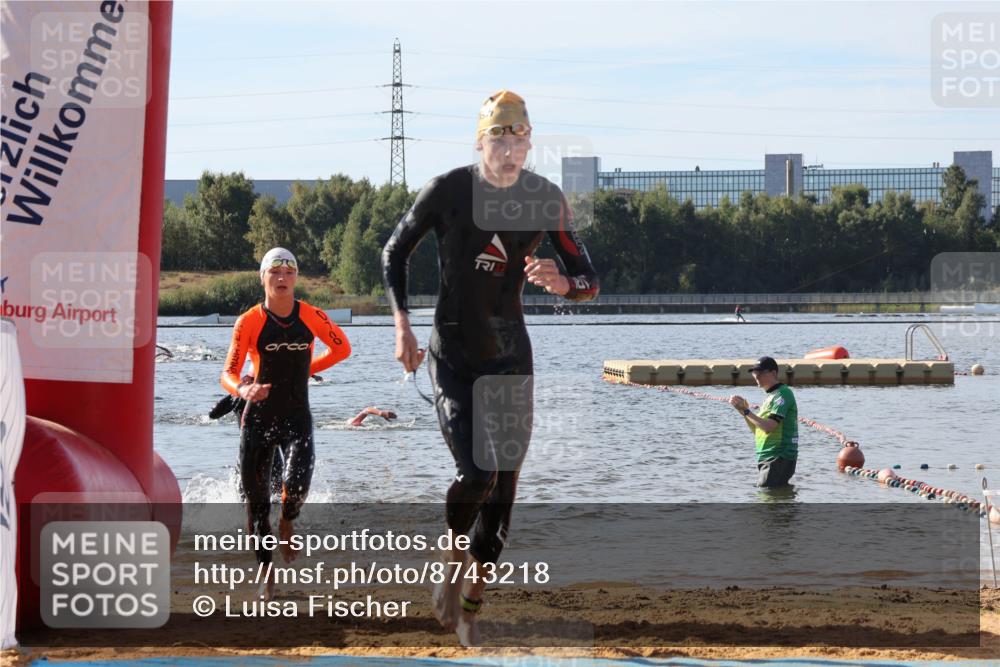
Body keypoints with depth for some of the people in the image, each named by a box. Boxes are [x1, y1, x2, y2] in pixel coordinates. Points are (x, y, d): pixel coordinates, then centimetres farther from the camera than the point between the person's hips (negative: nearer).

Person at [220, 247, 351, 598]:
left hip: (297, 418, 1)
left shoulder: (312, 317, -3)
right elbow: (229, 373, -13)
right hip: (258, 419, 0)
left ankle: (286, 525, 14)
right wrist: (242, 390, -35)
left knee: (297, 483, -22)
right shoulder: (249, 322, -8)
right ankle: (266, 574, 14)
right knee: (256, 498, 1)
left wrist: (305, 369, 8)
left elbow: (342, 348, 15)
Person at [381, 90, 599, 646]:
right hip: (453, 354, -3)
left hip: (511, 354, 3)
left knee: (505, 485, 4)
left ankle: (470, 607, 20)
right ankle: (453, 567, 9)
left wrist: (561, 282, -23)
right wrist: (402, 324, -5)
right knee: (477, 472, -20)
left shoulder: (546, 199, -4)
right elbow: (396, 253, 5)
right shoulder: (447, 191, -10)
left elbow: (589, 281, 1)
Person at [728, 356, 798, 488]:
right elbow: (757, 430, 19)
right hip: (766, 458, 10)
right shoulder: (770, 396, 20)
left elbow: (769, 426, -22)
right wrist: (744, 410, 6)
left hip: (779, 458, -10)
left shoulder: (782, 394, -12)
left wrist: (745, 411, -15)